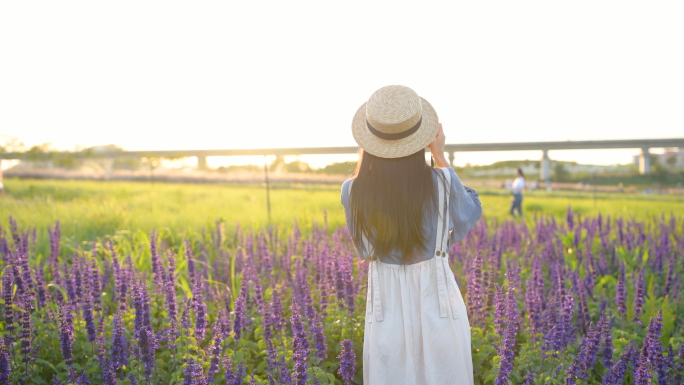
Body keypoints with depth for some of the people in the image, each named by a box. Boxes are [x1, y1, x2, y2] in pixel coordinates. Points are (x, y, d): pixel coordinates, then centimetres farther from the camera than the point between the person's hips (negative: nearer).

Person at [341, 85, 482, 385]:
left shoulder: (353, 192, -9)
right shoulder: (442, 183, -13)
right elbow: (470, 214, 11)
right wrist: (441, 157, 11)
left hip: (386, 306, 1)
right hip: (438, 302, 0)